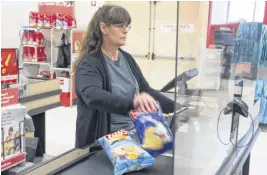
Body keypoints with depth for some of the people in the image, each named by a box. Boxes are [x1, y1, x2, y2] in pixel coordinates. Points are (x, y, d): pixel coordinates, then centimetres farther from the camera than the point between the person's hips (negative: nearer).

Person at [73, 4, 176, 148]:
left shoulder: (127, 58, 9)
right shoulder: (88, 64, -13)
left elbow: (147, 90, 15)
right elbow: (93, 96, -33)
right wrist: (132, 102, -49)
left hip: (133, 135, 7)